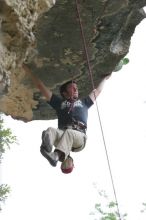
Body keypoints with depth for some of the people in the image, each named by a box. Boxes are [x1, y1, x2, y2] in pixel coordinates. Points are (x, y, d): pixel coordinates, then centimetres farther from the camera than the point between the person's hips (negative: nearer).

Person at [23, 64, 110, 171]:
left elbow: (97, 91, 47)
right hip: (62, 133, 1)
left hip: (79, 135, -1)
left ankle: (57, 155, -65)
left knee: (69, 133, -38)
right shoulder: (60, 102, 32)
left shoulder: (83, 102, 35)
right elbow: (41, 87, 32)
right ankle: (47, 148, -68)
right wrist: (29, 70, 33)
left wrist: (105, 78, 58)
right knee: (50, 131, -34)